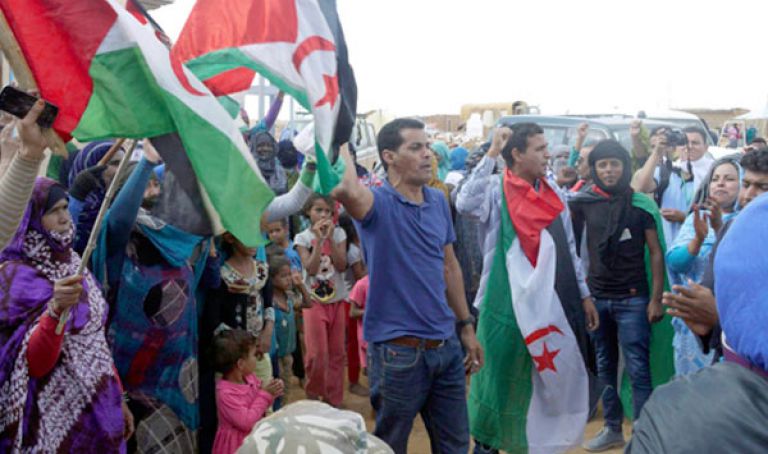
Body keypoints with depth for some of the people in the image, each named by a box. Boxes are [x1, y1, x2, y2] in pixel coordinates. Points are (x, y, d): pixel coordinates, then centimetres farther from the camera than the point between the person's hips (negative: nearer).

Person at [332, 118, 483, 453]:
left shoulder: (438, 202, 6)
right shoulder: (379, 203, -13)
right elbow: (345, 189, -38)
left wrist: (466, 326, 16)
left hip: (446, 346, 6)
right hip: (399, 351, -6)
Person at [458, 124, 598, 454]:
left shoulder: (553, 193, 10)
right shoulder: (496, 190, -9)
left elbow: (569, 250, 15)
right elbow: (465, 203, -32)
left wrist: (584, 295, 16)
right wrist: (491, 154, -25)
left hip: (553, 304, 6)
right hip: (509, 306, -5)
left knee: (555, 378, 14)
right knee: (501, 377, 7)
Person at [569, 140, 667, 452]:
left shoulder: (641, 204, -5)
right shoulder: (583, 202, 0)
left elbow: (656, 252, -3)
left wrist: (656, 299, -7)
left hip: (632, 298, -3)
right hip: (596, 297, 3)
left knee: (638, 370, -1)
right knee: (605, 368, 12)